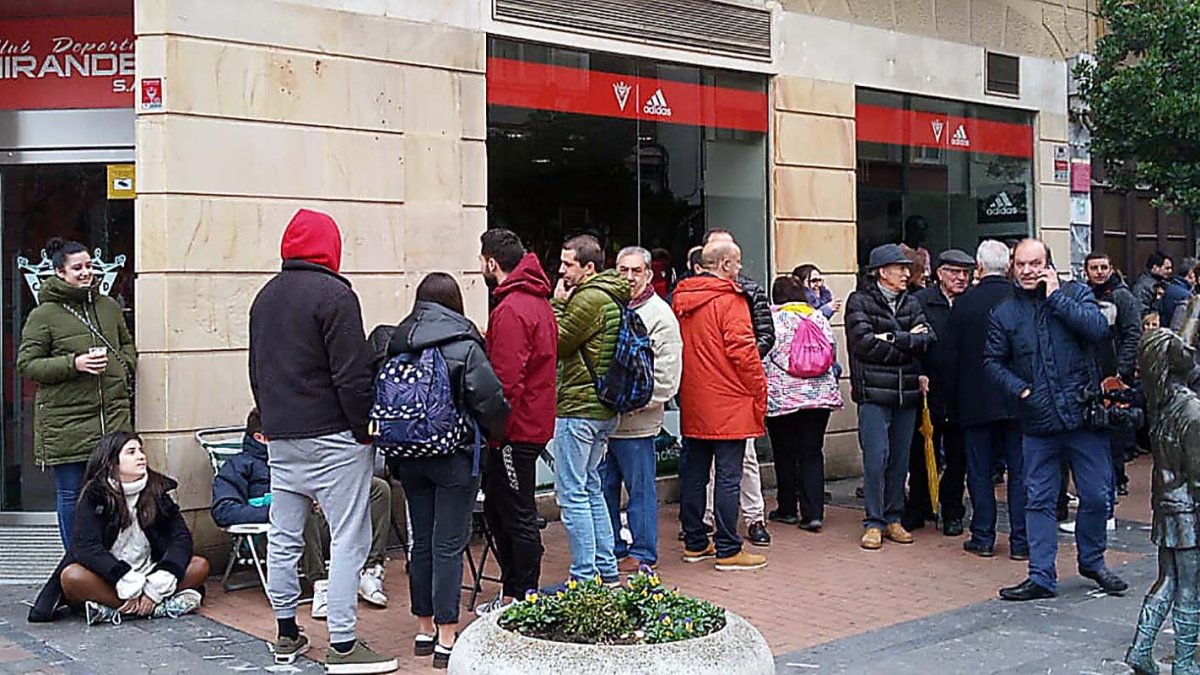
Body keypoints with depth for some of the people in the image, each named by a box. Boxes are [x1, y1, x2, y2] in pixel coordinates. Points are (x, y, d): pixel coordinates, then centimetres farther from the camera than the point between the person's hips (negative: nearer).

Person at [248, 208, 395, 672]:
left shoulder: (264, 297, 15)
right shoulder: (333, 294, -11)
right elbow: (352, 373, -16)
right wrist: (363, 428, -8)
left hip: (279, 438, 8)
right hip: (331, 437, -8)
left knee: (283, 537, 13)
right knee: (348, 539, -4)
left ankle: (287, 635, 23)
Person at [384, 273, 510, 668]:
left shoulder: (397, 343, 4)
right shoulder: (463, 344, -10)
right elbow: (490, 399, -12)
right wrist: (497, 434, 6)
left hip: (410, 457, 5)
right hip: (454, 457, -5)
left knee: (422, 542, 14)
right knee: (449, 545, -1)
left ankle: (424, 628, 24)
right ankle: (446, 638, 1)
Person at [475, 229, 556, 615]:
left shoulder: (511, 310, -18)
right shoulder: (538, 302, 15)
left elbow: (506, 380, -22)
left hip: (516, 430, -10)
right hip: (533, 422, 10)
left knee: (517, 517, -1)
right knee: (497, 509, 18)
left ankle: (524, 598, 8)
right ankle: (513, 591, 27)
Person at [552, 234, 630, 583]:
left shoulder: (590, 299, -16)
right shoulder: (611, 297, 16)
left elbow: (555, 345, -11)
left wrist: (558, 303, -5)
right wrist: (563, 303, 9)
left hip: (578, 408, -11)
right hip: (603, 409, 11)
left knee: (572, 494, -5)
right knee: (591, 489, 17)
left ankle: (585, 577, -2)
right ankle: (606, 570, 23)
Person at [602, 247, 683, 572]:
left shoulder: (660, 316, -7)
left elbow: (665, 377, -11)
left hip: (635, 423, -6)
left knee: (640, 490, 4)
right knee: (603, 486, 12)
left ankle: (643, 554, 16)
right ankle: (612, 549, 26)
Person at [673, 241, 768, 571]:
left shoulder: (681, 298, 8)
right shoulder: (729, 299, -13)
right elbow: (742, 349, -16)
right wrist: (759, 389, -5)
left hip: (692, 403, 7)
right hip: (728, 404, -7)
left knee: (693, 474, 12)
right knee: (728, 477, -2)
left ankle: (695, 543, 21)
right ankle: (728, 550, 1)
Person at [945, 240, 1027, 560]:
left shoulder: (964, 303, -6)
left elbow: (950, 355, -2)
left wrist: (952, 401, 7)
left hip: (976, 401, -1)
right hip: (1018, 400, 1)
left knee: (980, 472, 7)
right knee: (1020, 471, 6)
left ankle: (983, 538, 11)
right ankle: (1020, 541, 8)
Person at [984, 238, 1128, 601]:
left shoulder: (1076, 293, 1)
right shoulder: (1005, 312, 6)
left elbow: (1099, 329, -15)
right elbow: (993, 361, 9)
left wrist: (1057, 297, -13)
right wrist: (1019, 388, -7)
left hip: (1084, 415, -1)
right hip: (1038, 422, 1)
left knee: (1096, 496, 8)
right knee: (1039, 500, 5)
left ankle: (1092, 561, 31)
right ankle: (1042, 577, 13)